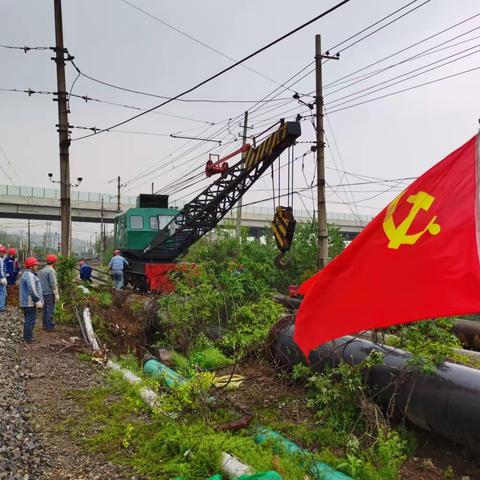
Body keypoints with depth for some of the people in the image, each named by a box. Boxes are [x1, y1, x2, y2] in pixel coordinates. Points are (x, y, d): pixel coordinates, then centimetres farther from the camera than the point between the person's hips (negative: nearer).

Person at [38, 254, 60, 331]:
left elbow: (38, 282, 15)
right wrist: (56, 294, -16)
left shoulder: (41, 270, 12)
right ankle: (50, 326, 0)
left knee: (45, 309, 15)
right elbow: (53, 283, -19)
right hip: (50, 293, -8)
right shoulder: (51, 271, -15)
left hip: (43, 293, 8)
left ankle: (45, 325, 20)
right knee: (50, 310, -3)